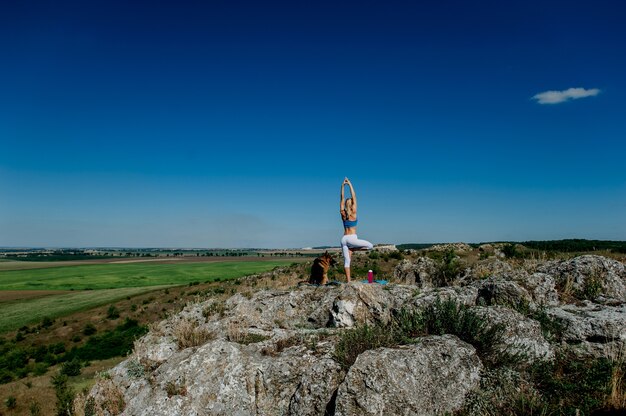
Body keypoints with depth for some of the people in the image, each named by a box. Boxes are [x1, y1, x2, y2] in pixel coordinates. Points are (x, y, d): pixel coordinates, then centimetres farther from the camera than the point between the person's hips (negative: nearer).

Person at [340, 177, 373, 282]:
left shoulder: (343, 213, 6)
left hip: (344, 239, 5)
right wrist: (350, 185, -1)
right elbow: (354, 197, -4)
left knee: (346, 261, 4)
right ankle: (352, 249, 1)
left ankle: (348, 281, -1)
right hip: (352, 238, -5)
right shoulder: (353, 213, -5)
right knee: (370, 246, 9)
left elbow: (342, 199, 8)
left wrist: (343, 186, 9)